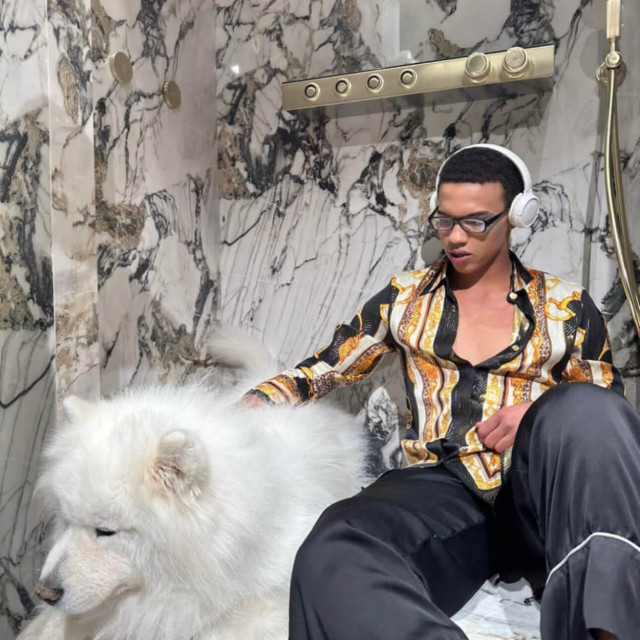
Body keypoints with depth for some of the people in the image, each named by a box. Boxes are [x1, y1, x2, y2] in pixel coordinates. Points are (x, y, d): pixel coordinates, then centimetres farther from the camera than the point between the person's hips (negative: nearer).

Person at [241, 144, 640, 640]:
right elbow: (321, 371, 16)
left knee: (583, 409, -35)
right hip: (443, 490, 0)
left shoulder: (566, 306, 13)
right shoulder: (405, 298, 15)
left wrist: (546, 415, -6)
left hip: (543, 496, 1)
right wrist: (250, 405, -2)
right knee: (332, 560, -35)